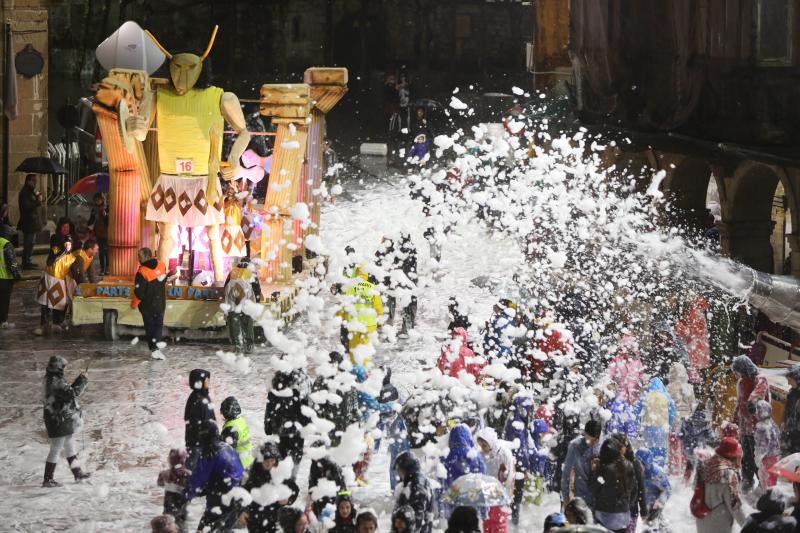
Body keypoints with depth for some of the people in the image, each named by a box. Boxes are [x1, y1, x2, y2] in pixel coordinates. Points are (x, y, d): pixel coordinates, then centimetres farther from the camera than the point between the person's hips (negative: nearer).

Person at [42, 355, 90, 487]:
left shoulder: (52, 380, 10)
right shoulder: (55, 382, -22)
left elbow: (67, 392, 19)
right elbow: (72, 393, -26)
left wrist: (78, 381, 12)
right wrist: (83, 382, -12)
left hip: (61, 420, 11)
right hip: (58, 420, -11)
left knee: (69, 446, 21)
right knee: (55, 450, -4)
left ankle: (77, 472, 33)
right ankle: (48, 480, 0)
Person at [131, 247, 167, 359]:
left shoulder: (142, 272, -25)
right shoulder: (161, 266, -8)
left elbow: (138, 292, -21)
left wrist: (134, 304, -4)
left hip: (147, 305, -4)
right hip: (160, 303, 4)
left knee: (149, 326, 13)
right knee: (159, 324, 16)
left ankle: (154, 349, 13)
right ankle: (156, 340, -9)